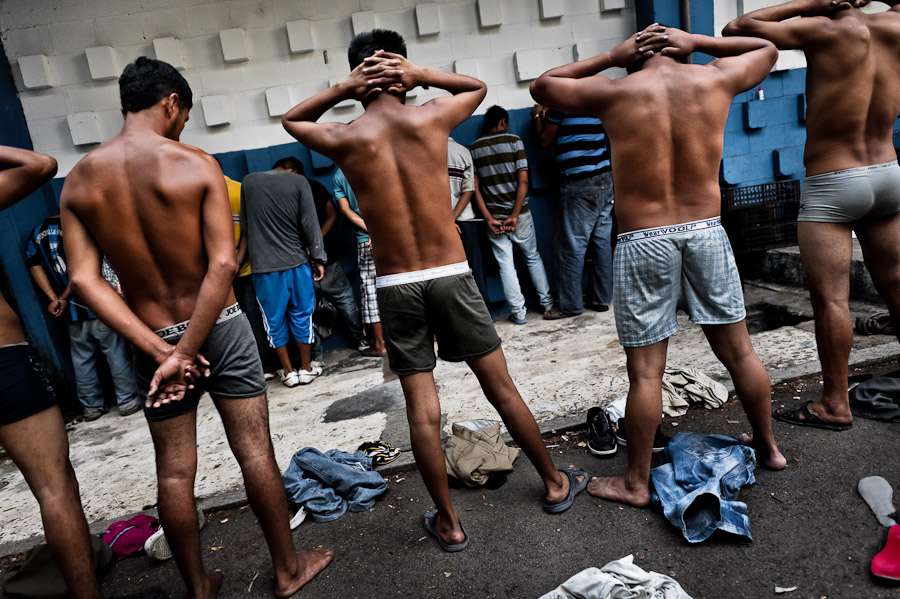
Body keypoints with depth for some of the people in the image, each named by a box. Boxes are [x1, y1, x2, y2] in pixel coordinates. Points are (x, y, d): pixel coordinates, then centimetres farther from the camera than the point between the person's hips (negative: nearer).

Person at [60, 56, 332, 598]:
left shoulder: (78, 181, 0)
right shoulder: (198, 165, -11)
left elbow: (85, 280, -7)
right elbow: (223, 264, -20)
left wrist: (161, 351, -13)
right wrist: (185, 352, -17)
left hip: (153, 340, 3)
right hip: (219, 328, -3)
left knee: (175, 471, 14)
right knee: (255, 452, 10)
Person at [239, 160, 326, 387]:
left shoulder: (248, 181, 5)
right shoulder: (299, 182, -3)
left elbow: (245, 224, 11)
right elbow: (310, 223, -5)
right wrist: (318, 258, 0)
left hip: (263, 266, 1)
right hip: (296, 260, -1)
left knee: (275, 320, 10)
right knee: (302, 315, 11)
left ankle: (288, 372, 17)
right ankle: (306, 368, 19)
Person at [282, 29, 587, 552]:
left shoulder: (346, 140, -3)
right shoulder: (431, 118, -2)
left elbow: (291, 120, 21)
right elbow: (478, 86, 20)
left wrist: (343, 89, 5)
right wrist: (420, 74, 6)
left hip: (395, 286, 0)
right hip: (451, 275, 0)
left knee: (422, 409, 8)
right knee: (501, 388, 13)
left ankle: (449, 522, 22)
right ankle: (555, 483, 32)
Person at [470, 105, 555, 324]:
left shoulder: (473, 148, 4)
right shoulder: (513, 141, -4)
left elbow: (474, 188, -3)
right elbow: (523, 181, -12)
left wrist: (488, 218, -6)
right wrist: (515, 215, -12)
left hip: (494, 216, 2)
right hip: (519, 212, -1)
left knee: (506, 265, 6)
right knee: (533, 257, 13)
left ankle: (518, 312, 7)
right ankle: (548, 305, 17)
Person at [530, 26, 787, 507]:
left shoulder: (614, 92, -1)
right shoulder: (715, 79, 6)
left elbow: (541, 86, 14)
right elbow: (767, 48, 28)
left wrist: (609, 57, 14)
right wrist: (695, 41, 21)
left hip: (642, 241, -3)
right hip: (705, 232, 3)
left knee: (645, 371, 3)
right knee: (738, 351, 18)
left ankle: (636, 482, 17)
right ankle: (767, 446, 39)